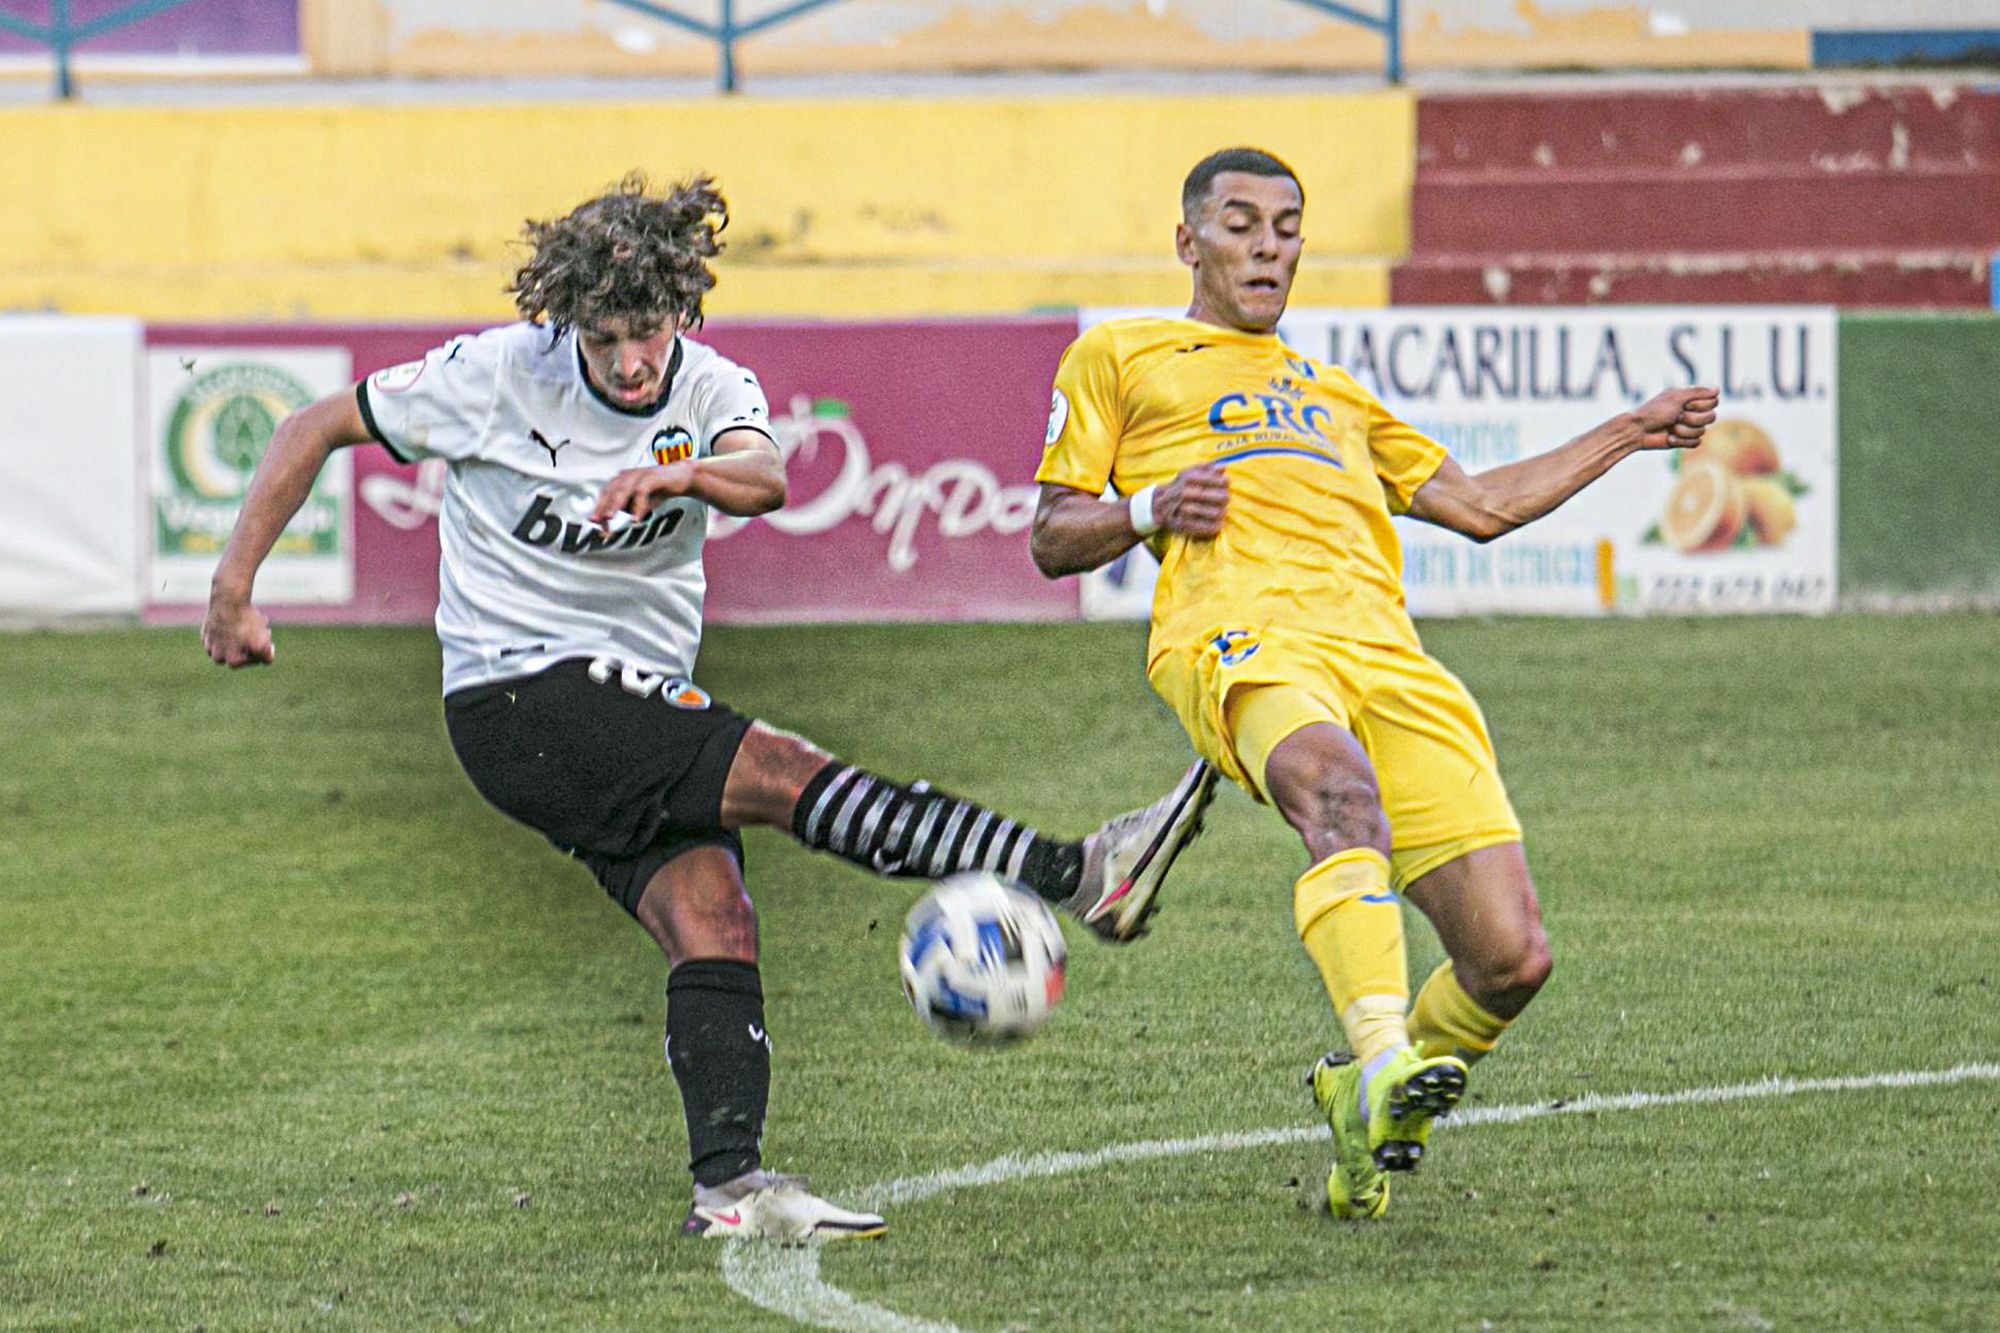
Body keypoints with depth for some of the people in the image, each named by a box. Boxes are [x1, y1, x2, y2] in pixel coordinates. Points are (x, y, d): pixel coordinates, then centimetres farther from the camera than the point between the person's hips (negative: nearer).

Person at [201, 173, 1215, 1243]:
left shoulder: (710, 389, -1)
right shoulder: (497, 376, -8)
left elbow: (765, 478, -24)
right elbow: (318, 428, 2)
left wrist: (683, 472, -47)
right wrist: (234, 588, -3)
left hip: (642, 703, 6)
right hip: (519, 702, -6)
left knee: (713, 919, -17)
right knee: (780, 771, -21)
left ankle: (728, 1185, -24)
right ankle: (1081, 876, -30)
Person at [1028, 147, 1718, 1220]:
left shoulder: (1333, 393, 40)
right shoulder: (1120, 357, 26)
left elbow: (1479, 505, 42)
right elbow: (1051, 540, 21)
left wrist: (1628, 435, 42)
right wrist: (1147, 510, 1)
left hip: (1382, 646, 5)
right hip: (1240, 636, -5)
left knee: (1510, 956, -12)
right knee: (1344, 793, -41)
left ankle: (1364, 1102, 13)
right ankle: (1382, 1062, -53)